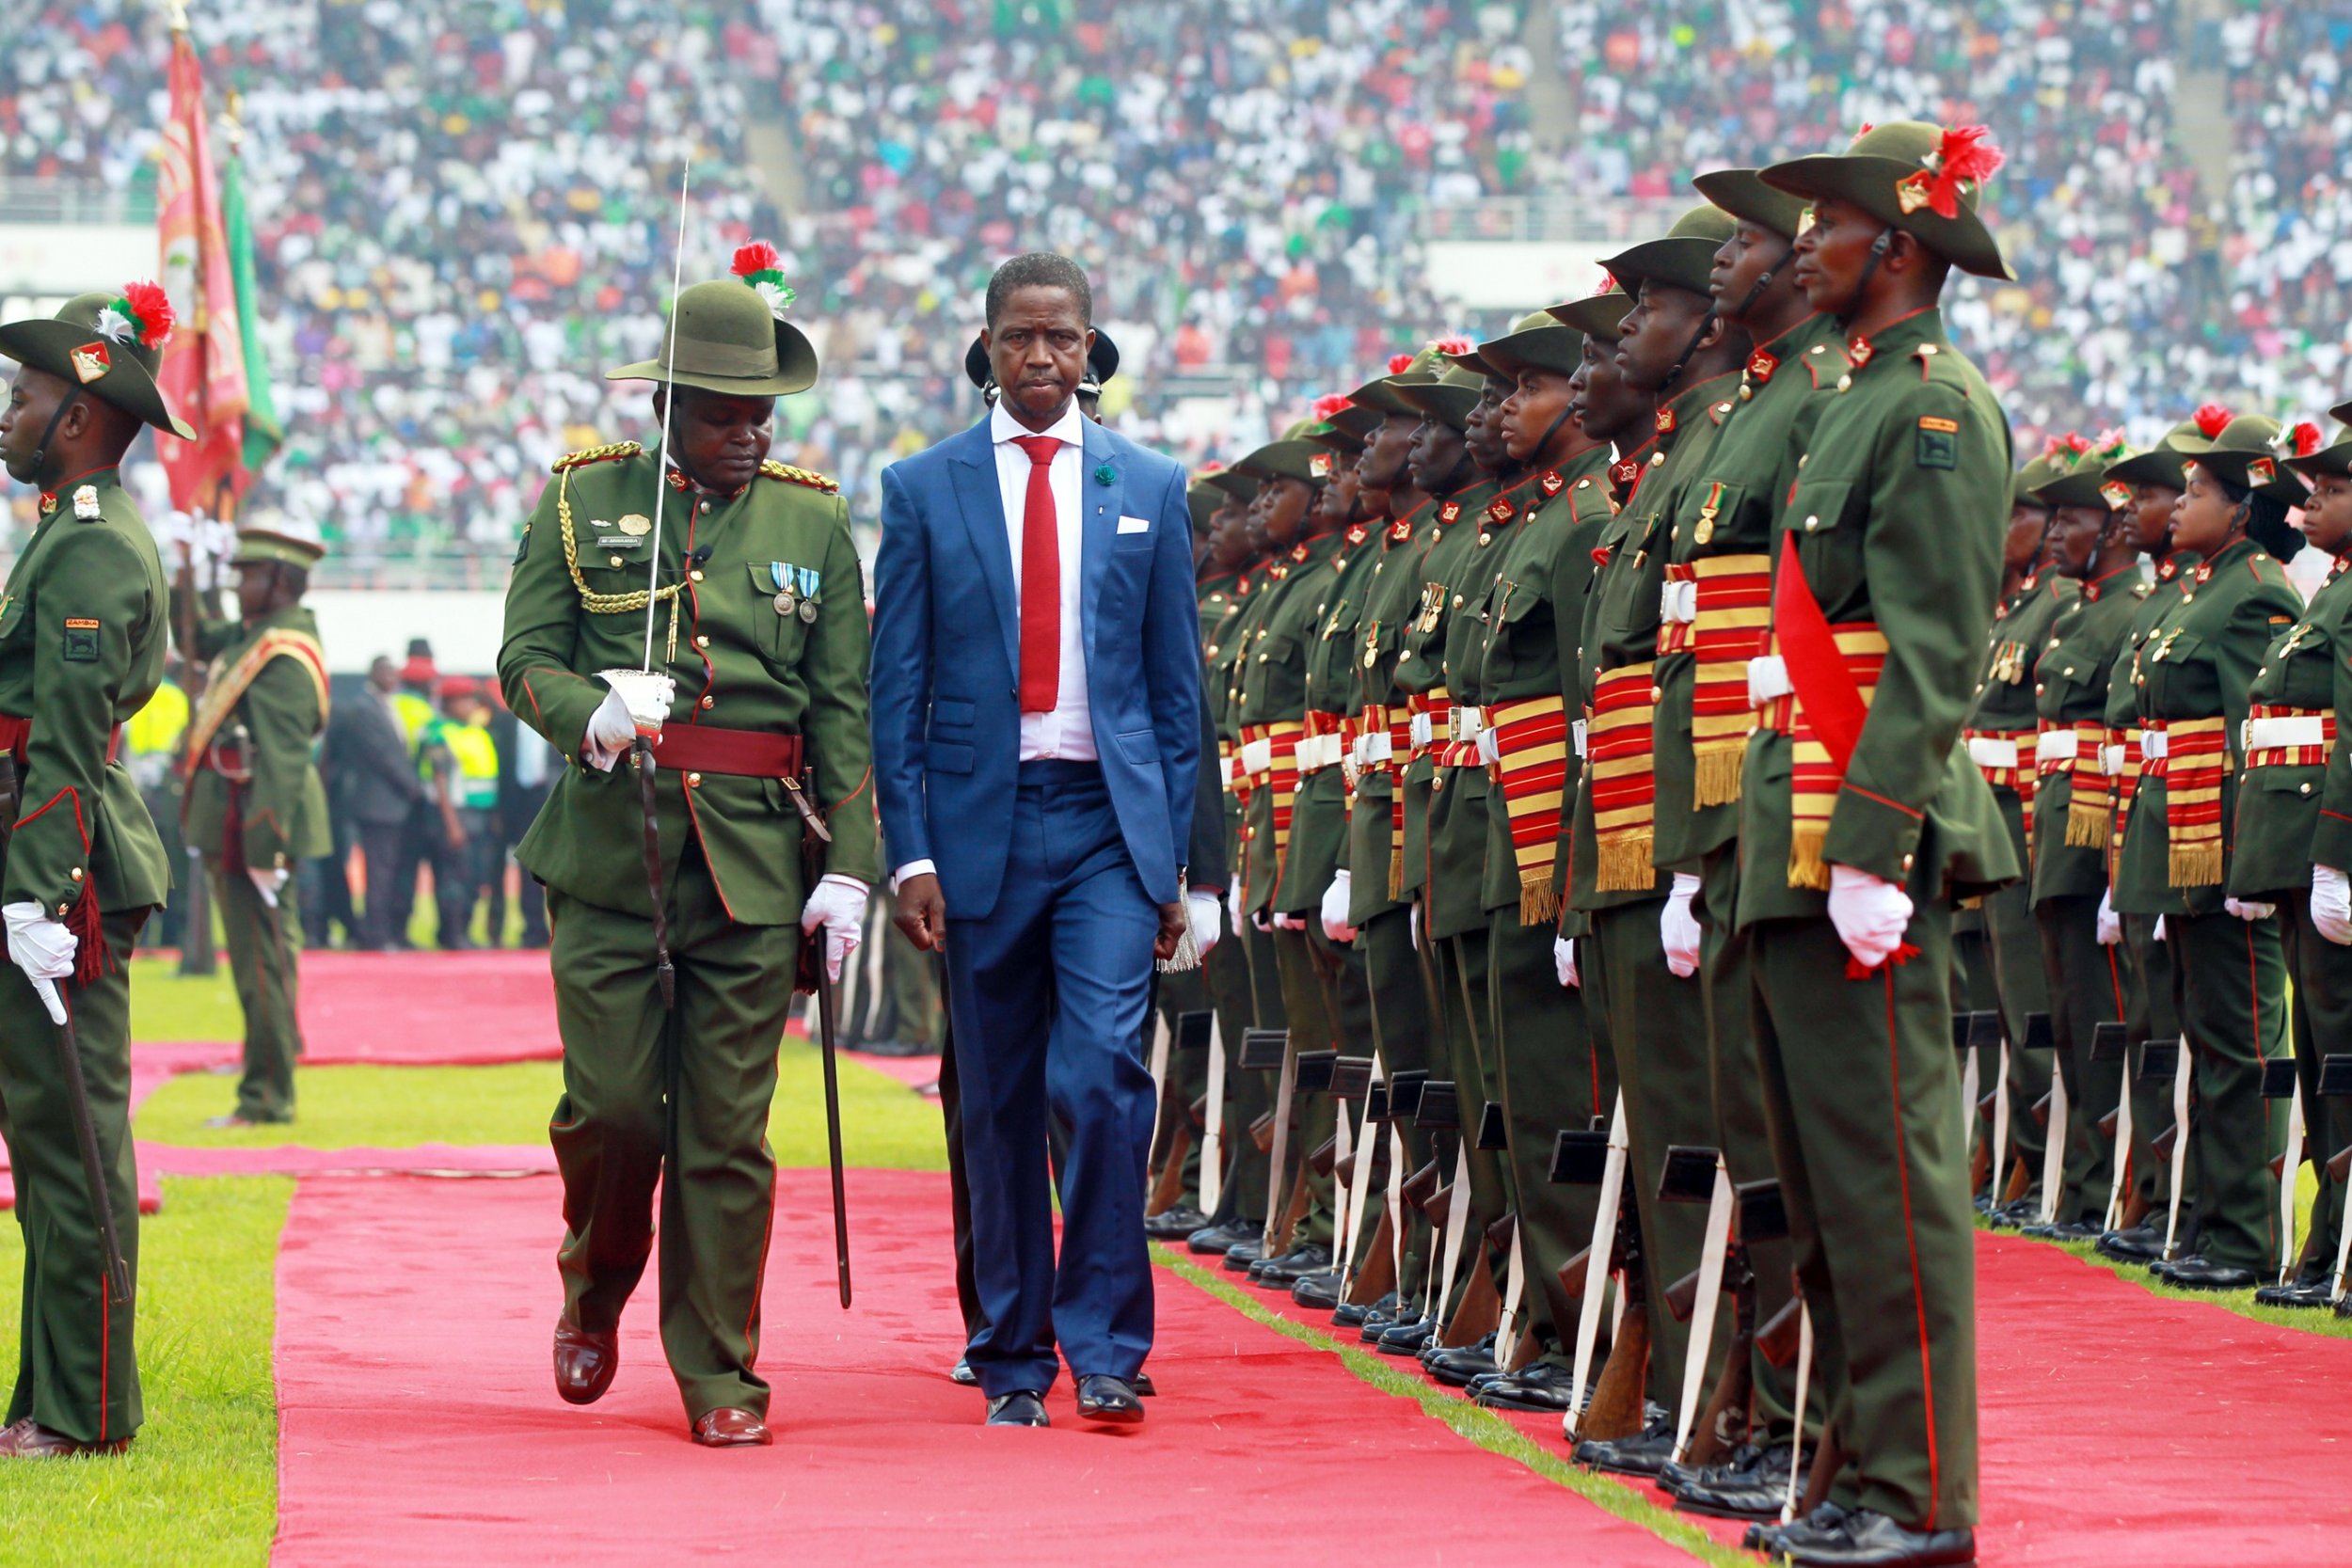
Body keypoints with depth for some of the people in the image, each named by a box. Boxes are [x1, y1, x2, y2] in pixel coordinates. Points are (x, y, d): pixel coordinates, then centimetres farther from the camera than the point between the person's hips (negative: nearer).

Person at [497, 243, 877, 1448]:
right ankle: (594, 1292, 25)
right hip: (610, 845, -1)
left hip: (754, 853, 1)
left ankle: (718, 1373, 7)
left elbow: (844, 706, 8)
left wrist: (849, 865, 0)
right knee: (612, 1102, -5)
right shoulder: (580, 503, 6)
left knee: (728, 1127, -1)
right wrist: (594, 717, -19)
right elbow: (524, 661, 4)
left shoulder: (814, 520, 10)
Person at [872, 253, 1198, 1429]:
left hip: (1109, 821, 0)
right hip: (982, 819, 0)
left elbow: (1176, 685, 10)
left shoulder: (1150, 490, 9)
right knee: (999, 1102, 5)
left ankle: (1105, 1345, -8)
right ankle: (1014, 1360, 14)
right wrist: (910, 851, -4)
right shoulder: (923, 489, 6)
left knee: (1103, 1070, -15)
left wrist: (1174, 856, 5)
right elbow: (896, 686, 4)